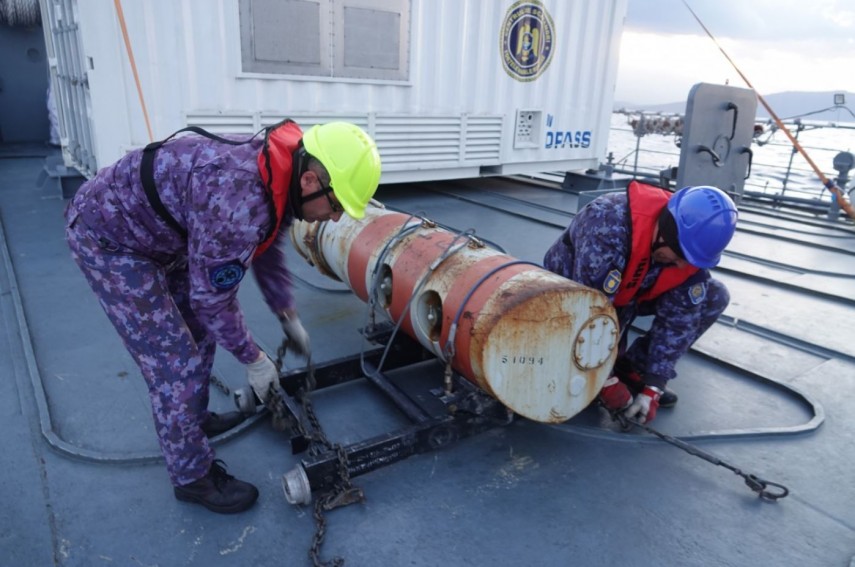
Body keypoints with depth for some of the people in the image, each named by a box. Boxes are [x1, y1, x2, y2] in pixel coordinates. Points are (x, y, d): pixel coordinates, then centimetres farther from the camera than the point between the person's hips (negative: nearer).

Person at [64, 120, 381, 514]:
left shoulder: (280, 171, -9)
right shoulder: (240, 202, -37)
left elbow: (266, 247, 9)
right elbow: (212, 296, -24)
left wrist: (289, 317, 12)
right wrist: (253, 359, -10)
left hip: (156, 231, 9)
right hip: (107, 236, -9)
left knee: (200, 331, 19)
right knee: (172, 358, -5)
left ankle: (193, 419, 41)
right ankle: (193, 477, 13)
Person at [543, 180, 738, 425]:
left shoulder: (692, 245, -20)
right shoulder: (609, 230, -40)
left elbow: (679, 318, -15)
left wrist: (652, 385, -19)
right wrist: (606, 380, -29)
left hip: (630, 290, 5)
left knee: (714, 296, -9)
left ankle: (631, 369, -4)